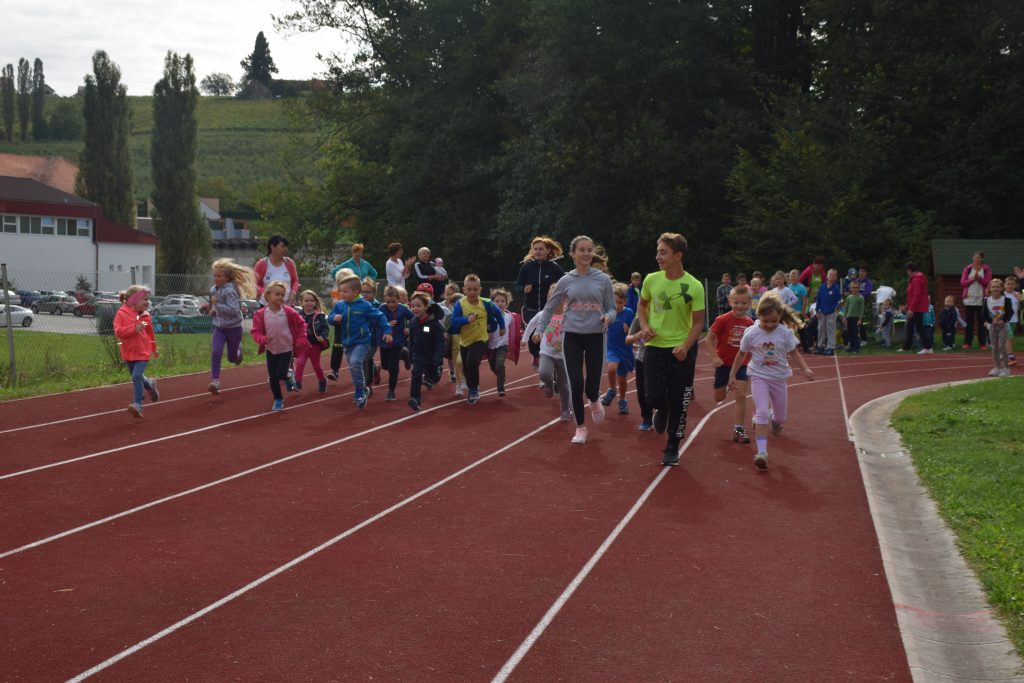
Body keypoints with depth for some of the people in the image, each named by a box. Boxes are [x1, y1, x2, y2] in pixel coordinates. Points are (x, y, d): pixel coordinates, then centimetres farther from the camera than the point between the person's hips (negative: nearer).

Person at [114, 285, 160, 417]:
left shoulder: (145, 316, 1)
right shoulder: (122, 313, -10)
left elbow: (150, 332, 16)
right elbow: (118, 331, -20)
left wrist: (154, 349, 26)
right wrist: (134, 328, -31)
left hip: (143, 352, -1)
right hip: (128, 353, 1)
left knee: (137, 377, -17)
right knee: (137, 377, 16)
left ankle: (137, 405, -16)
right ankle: (150, 385, 48)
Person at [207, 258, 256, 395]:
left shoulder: (230, 290, -20)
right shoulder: (213, 289, 3)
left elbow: (233, 309, -27)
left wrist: (217, 305, -31)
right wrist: (214, 310, 3)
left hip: (233, 328, -5)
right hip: (219, 327, 5)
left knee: (232, 357, 11)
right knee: (215, 352, -16)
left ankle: (238, 349, 47)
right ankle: (215, 382, -16)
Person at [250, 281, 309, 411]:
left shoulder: (289, 312, -12)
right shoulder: (260, 314, -12)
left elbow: (301, 324, 2)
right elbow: (255, 331, -8)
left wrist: (301, 339, -4)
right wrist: (262, 339, -27)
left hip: (287, 350, -2)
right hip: (271, 350, 2)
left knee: (281, 374, -14)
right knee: (273, 377, 7)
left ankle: (289, 378, 22)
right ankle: (278, 399, 26)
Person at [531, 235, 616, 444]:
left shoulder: (603, 279, -2)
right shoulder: (566, 281, 0)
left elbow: (611, 308, 2)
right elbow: (550, 307, 9)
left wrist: (608, 317, -19)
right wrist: (539, 329, 3)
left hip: (596, 337, 0)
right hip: (572, 337, 0)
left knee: (592, 386, -2)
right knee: (576, 384, -4)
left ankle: (594, 401, 37)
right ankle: (580, 427, 15)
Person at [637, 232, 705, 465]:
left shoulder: (694, 286, -13)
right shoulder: (651, 280, -3)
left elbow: (698, 322, -7)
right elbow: (643, 304, 17)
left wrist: (686, 346, -22)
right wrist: (644, 325, -1)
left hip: (682, 350, -2)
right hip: (655, 347, 2)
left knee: (678, 402, 2)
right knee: (654, 397, -1)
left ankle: (673, 448, 18)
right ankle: (662, 409, 37)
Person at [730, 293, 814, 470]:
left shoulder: (785, 332, -10)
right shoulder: (751, 333, -11)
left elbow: (794, 353, -1)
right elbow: (742, 355, 3)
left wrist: (805, 369, -15)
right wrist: (733, 375, 8)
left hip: (779, 378, 2)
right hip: (759, 377, -2)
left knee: (781, 417, 11)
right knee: (762, 412, -19)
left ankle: (775, 419, 50)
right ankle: (762, 452, -22)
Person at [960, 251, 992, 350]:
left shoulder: (986, 269, 4)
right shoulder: (968, 269, 7)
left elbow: (987, 282, -6)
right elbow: (962, 283, 0)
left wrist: (978, 277, -16)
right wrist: (972, 279, -12)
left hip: (981, 300, -1)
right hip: (969, 298, 1)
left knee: (981, 322, -1)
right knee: (969, 322, 4)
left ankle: (983, 343, 1)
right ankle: (967, 343, 7)